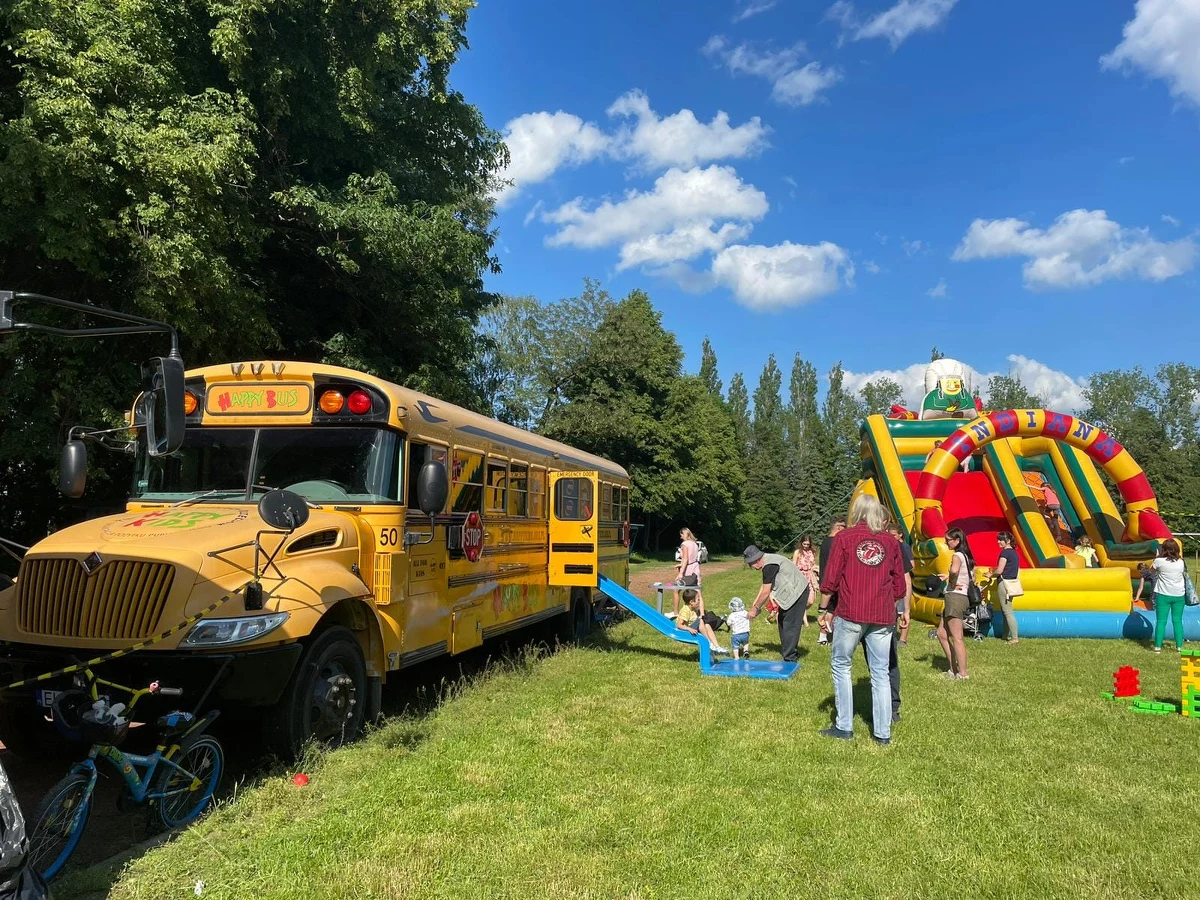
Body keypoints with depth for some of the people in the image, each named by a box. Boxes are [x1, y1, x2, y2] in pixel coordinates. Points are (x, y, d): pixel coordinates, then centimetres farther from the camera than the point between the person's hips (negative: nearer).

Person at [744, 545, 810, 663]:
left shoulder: (769, 566, -25)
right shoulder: (767, 561, 6)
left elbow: (766, 592, -21)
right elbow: (765, 586, 14)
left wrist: (755, 609, -10)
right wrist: (755, 603, 10)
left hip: (797, 591, -10)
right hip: (792, 592, 10)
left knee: (790, 625, -7)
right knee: (783, 621, 15)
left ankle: (790, 659, -2)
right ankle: (791, 652, 25)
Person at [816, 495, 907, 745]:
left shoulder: (845, 537, -1)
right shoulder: (891, 542, 8)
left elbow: (830, 577, -4)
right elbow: (899, 584, 12)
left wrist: (825, 608, 6)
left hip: (850, 613, -3)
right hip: (882, 616, 3)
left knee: (841, 665, 10)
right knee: (880, 673, 8)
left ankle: (844, 727, 10)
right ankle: (883, 732, 12)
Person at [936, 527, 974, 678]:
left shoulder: (957, 556, -13)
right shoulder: (966, 556, 16)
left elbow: (954, 570, -35)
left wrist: (951, 583, -16)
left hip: (955, 597, -10)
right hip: (963, 596, 10)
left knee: (956, 638, -6)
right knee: (941, 633, 14)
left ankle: (962, 674, -3)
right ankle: (953, 669, 18)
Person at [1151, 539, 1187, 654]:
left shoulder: (1159, 561, -12)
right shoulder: (1181, 562, -3)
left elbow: (1151, 569, 7)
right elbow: (1184, 573, 15)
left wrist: (1157, 557, 15)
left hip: (1163, 595, -3)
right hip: (1179, 595, 3)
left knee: (1161, 621, 0)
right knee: (1177, 621, 10)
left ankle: (1158, 647, -2)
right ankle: (1179, 646, 12)